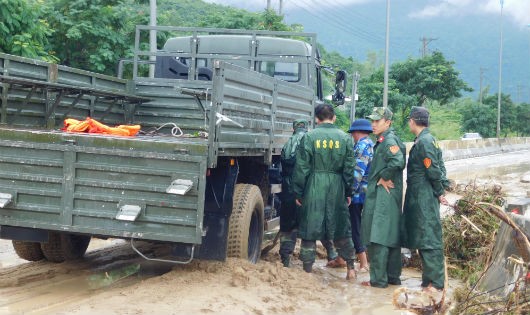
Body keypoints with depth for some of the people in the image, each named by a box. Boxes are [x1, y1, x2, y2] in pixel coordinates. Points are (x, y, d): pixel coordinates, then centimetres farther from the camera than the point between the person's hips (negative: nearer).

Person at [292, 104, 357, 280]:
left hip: (314, 188, -2)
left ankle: (307, 269, 11)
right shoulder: (345, 138, 2)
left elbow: (301, 168, -5)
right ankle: (350, 267, 17)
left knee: (309, 228, 7)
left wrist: (298, 193, 3)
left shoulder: (309, 137, -5)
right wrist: (348, 192, 13)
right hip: (337, 189, 2)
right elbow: (349, 168, 4)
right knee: (341, 228, 14)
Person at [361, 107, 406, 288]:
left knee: (378, 238, -7)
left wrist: (384, 178, -19)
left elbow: (398, 162, -30)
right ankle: (393, 276, 21)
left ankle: (378, 279, -3)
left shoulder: (389, 141, -14)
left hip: (383, 196, -10)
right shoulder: (382, 141, 16)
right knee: (391, 236, 14)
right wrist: (383, 177, 9)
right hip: (378, 195, 10)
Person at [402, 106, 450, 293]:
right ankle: (429, 279, 21)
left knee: (429, 239, -7)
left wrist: (439, 192, -8)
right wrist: (441, 190, 9)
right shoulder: (428, 140, 14)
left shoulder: (423, 142, -17)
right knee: (424, 240, 14)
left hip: (424, 199, -10)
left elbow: (434, 170, -19)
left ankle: (435, 282, -3)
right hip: (420, 199, 10)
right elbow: (439, 168, 14)